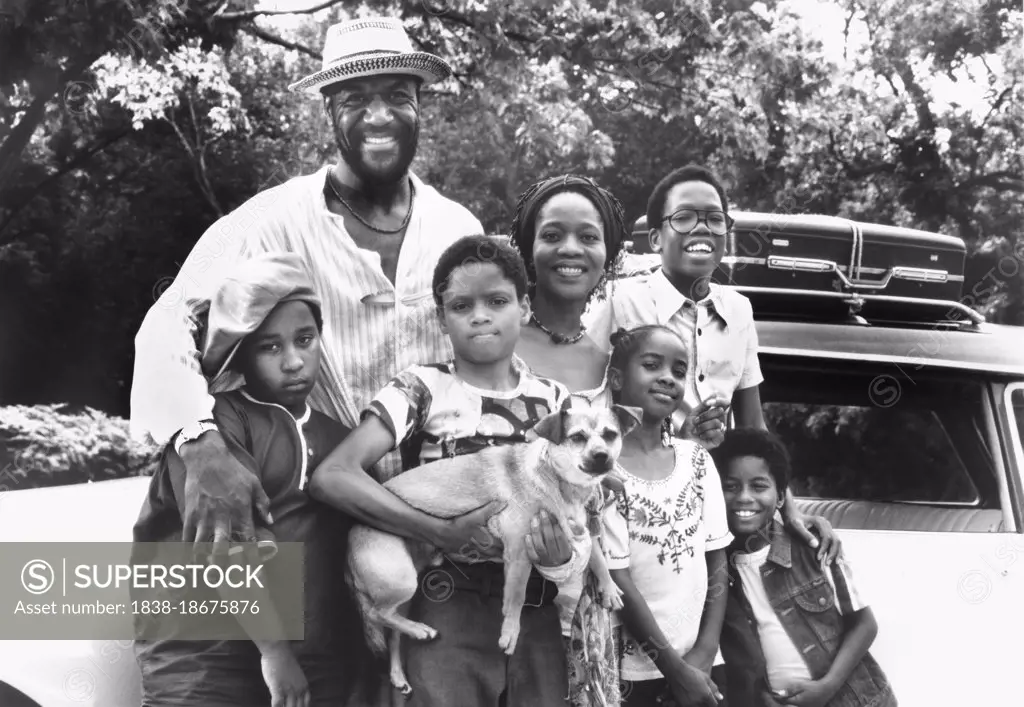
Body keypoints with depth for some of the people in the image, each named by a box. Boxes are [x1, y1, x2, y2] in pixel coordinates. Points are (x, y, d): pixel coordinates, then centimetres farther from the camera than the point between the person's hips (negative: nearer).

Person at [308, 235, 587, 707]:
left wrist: (563, 556, -16)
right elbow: (331, 477, -17)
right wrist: (444, 533, -23)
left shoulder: (554, 401, 6)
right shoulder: (422, 388, -4)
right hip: (450, 611, -3)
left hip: (538, 614, 3)